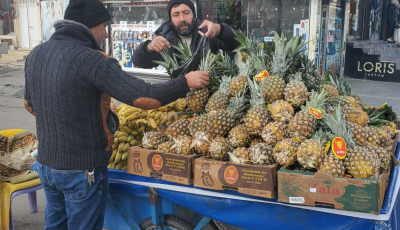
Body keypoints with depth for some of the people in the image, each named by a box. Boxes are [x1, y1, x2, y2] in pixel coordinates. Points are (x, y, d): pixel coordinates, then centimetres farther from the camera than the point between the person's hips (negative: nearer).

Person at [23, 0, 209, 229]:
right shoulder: (91, 60, -22)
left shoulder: (36, 54, 2)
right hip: (82, 168, -7)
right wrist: (186, 82, -12)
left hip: (46, 162, 8)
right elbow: (144, 96, -25)